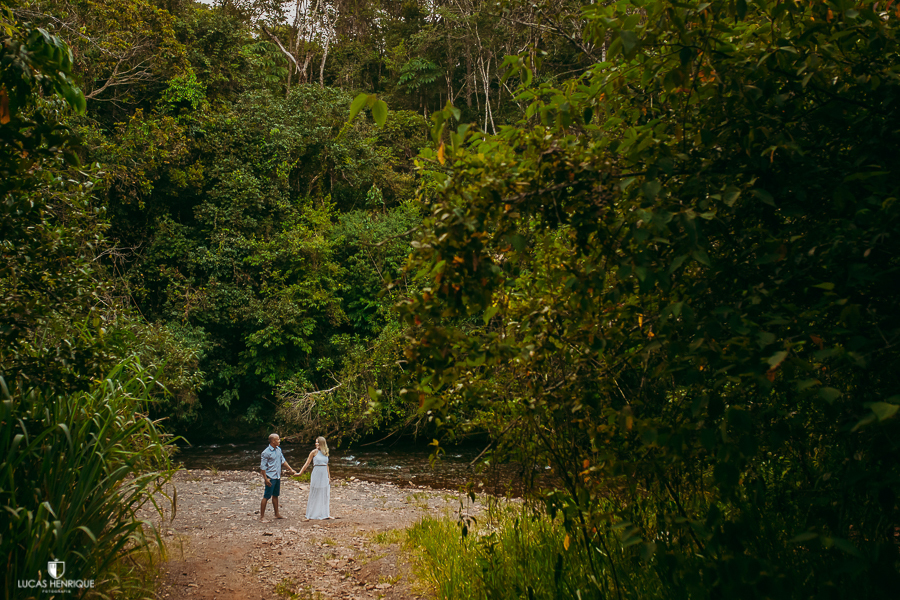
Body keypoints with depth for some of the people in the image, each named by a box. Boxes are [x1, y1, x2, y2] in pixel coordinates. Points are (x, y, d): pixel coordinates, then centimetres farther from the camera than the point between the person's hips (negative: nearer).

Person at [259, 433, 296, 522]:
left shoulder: (278, 450, 8)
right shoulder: (266, 452, -16)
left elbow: (283, 460, 19)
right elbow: (262, 466, -15)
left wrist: (291, 469, 16)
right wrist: (266, 479, -17)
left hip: (277, 477, 8)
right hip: (270, 477, -8)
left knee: (275, 495, 17)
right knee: (266, 497, -5)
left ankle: (277, 514, 27)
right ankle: (262, 516, 1)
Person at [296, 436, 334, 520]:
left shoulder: (326, 453, 7)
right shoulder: (314, 452, -5)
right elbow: (307, 463, -2)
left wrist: (329, 477, 13)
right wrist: (300, 473, -4)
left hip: (324, 476, 4)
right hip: (316, 475, -4)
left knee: (326, 495, 7)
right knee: (314, 495, 3)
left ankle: (326, 514, 13)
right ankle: (312, 514, 13)